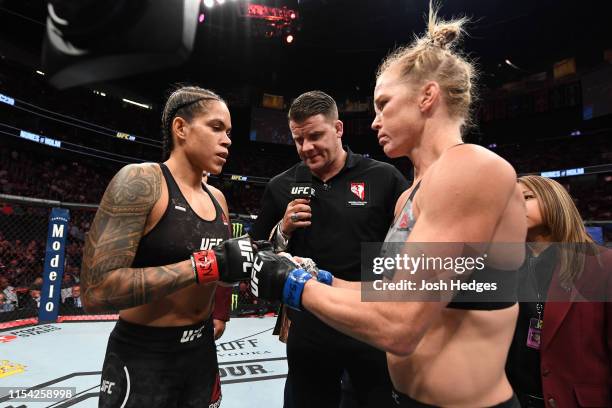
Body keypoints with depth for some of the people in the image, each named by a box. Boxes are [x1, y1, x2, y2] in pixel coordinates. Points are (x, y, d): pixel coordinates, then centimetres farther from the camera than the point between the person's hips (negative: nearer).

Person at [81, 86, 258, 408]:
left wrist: (262, 260, 0)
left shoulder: (217, 198, 4)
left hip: (202, 349, 7)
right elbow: (95, 290, -25)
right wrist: (203, 266, -28)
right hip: (142, 358, -7)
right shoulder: (140, 181, -17)